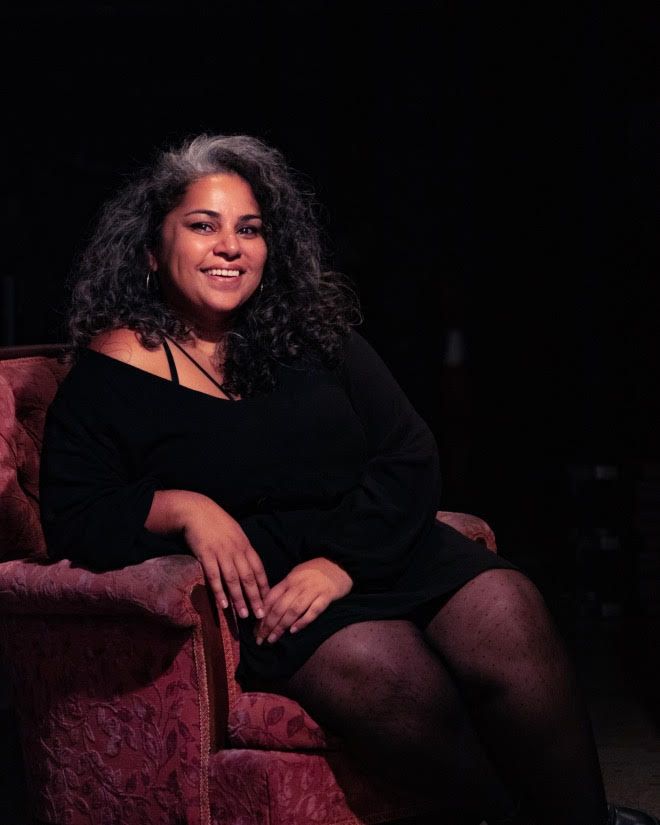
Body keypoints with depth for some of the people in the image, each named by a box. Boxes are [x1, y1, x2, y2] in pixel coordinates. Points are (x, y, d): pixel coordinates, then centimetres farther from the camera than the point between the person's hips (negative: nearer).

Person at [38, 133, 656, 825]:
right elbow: (72, 520, 1)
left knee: (506, 609, -28)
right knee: (386, 670, -35)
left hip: (377, 550, 4)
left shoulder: (312, 330, 12)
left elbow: (409, 457, 5)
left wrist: (342, 562, -12)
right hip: (257, 587, -3)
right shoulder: (113, 369, 3)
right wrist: (178, 506, -18)